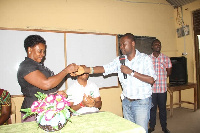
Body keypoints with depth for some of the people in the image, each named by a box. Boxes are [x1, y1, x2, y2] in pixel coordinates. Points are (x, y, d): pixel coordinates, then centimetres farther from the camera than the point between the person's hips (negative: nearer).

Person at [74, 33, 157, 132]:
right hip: (126, 101, 4)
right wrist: (84, 69, -21)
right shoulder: (119, 60, 2)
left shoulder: (145, 59, -9)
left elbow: (151, 80, -17)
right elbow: (104, 69, -8)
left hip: (141, 102, -4)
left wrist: (131, 72, -21)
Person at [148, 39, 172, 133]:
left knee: (162, 108, 12)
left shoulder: (166, 58, 4)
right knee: (152, 108, 9)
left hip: (162, 88, 1)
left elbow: (169, 72, 9)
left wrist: (161, 77, 0)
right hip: (151, 88, -1)